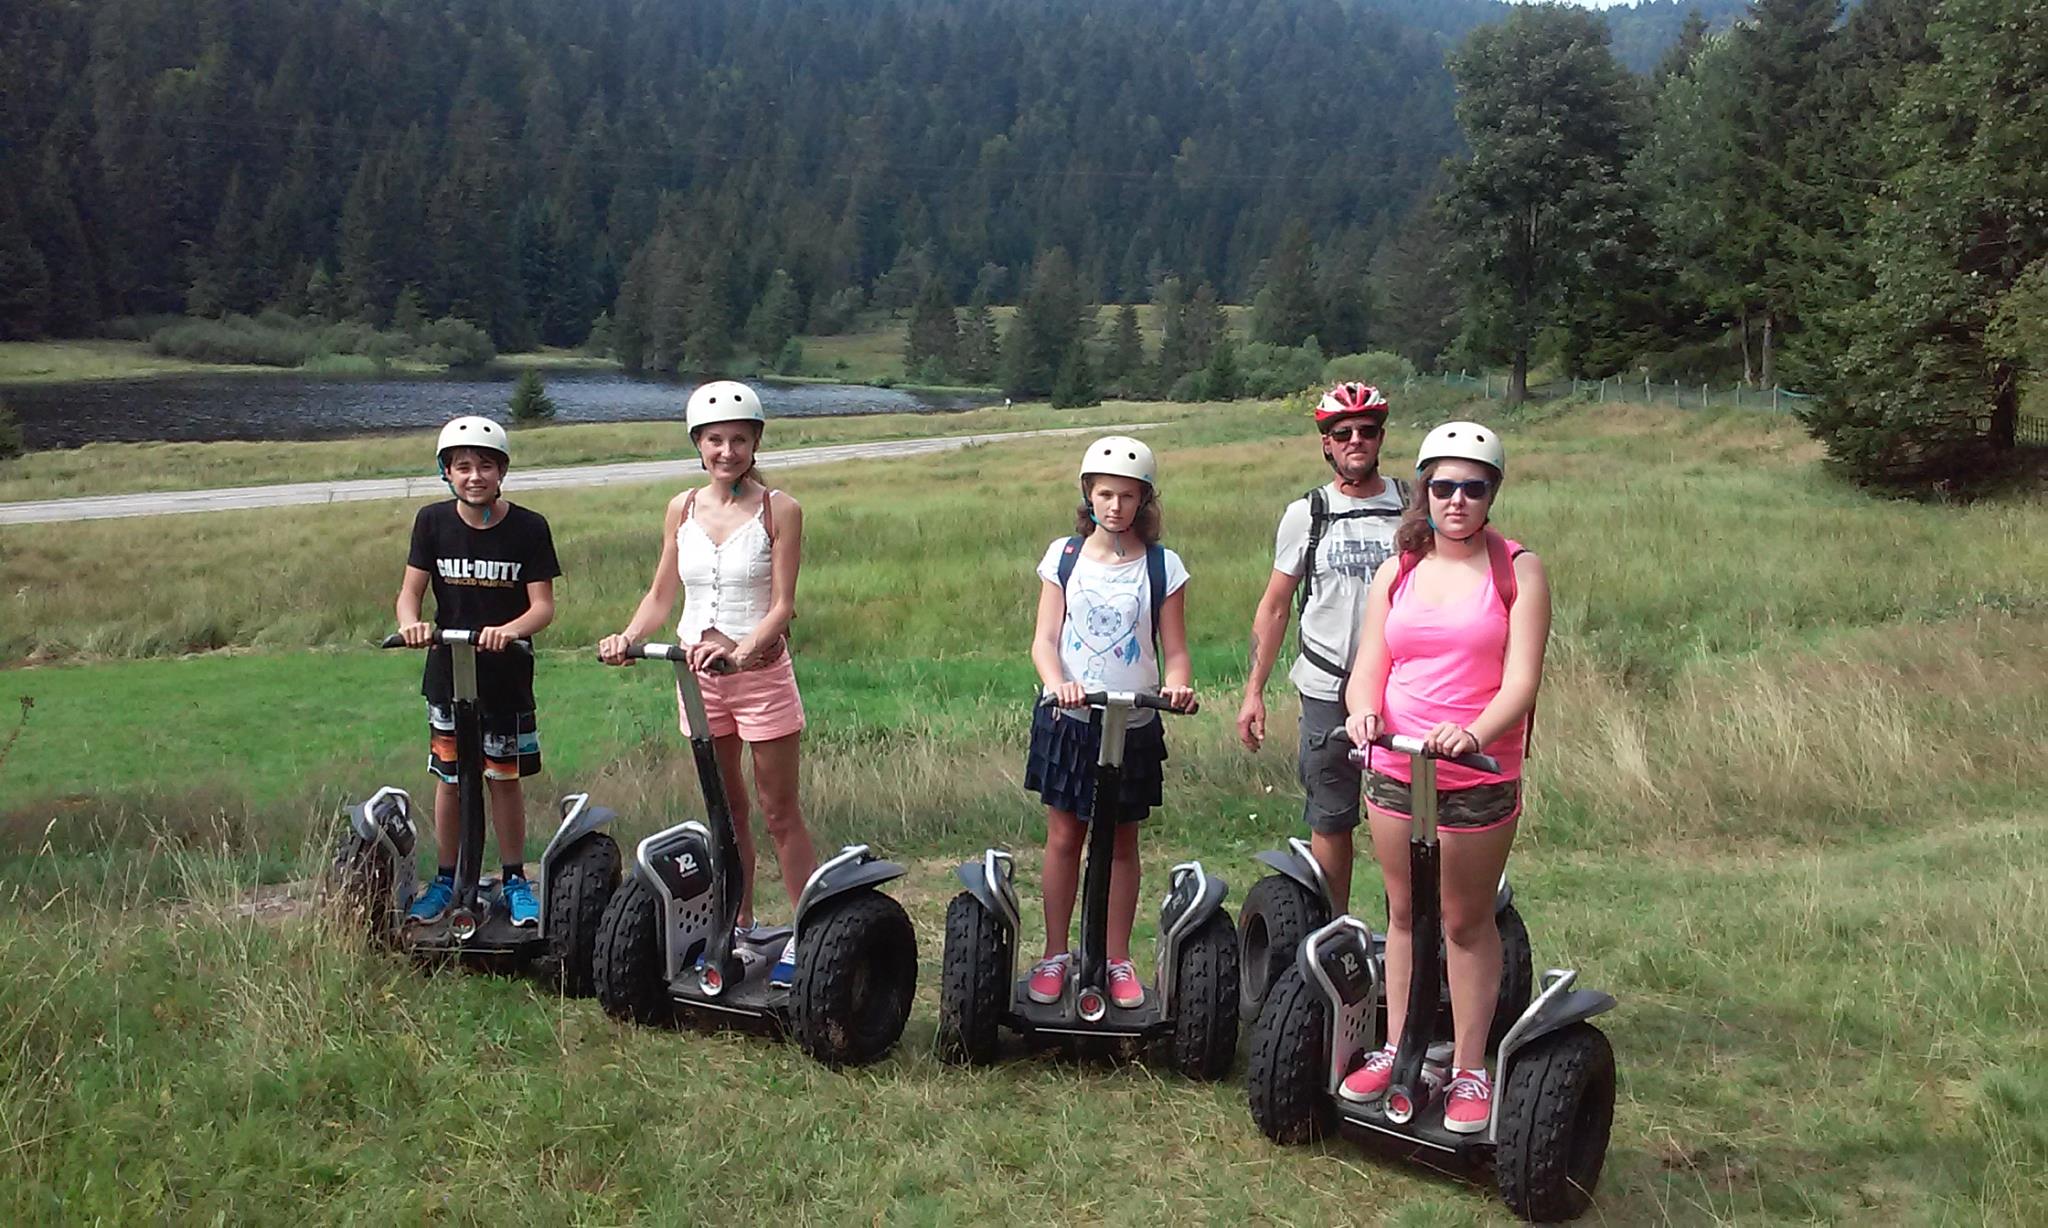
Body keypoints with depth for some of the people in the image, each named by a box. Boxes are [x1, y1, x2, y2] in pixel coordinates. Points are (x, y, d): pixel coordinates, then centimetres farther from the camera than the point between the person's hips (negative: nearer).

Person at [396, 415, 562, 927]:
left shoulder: (528, 527, -9)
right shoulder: (433, 522, -3)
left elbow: (543, 605, -12)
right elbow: (410, 590, -2)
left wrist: (507, 630, -31)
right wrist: (410, 623, -24)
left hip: (507, 675, -1)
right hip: (448, 673, 2)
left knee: (505, 780, 7)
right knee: (450, 779, 9)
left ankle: (515, 880, 21)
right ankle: (445, 880, 24)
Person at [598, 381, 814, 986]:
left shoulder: (778, 511, -7)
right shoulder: (682, 510, 5)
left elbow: (782, 605, -11)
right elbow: (661, 595, 9)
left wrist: (742, 650, -28)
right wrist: (627, 637, -9)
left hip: (761, 670, -4)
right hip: (697, 673, 4)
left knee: (779, 812, 0)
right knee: (726, 810, 13)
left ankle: (806, 934, 7)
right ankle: (739, 929, 23)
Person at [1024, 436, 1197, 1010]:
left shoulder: (1162, 565, -1)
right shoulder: (1064, 555, 1)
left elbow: (1174, 649, -1)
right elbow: (1044, 638, -4)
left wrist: (1177, 684, -23)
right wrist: (1058, 682, -24)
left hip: (1132, 725, 0)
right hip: (1068, 720, 0)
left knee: (1121, 841, 8)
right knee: (1063, 837, 5)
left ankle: (1118, 960, 19)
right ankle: (1055, 954, 18)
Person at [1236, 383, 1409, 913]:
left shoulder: (1412, 506, 5)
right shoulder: (1305, 515, 5)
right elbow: (1274, 607, 10)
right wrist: (1254, 691, 5)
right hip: (1326, 691, 0)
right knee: (1330, 820, 7)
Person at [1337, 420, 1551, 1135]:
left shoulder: (1518, 571, -4)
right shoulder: (1397, 571, 8)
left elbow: (1521, 680, -13)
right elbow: (1368, 671, 4)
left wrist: (1476, 734, -31)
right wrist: (1364, 710, -19)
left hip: (1481, 775, -3)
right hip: (1393, 768, 4)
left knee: (1467, 920, 6)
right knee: (1405, 913, 15)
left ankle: (1469, 1070, 16)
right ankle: (1397, 1051, 27)